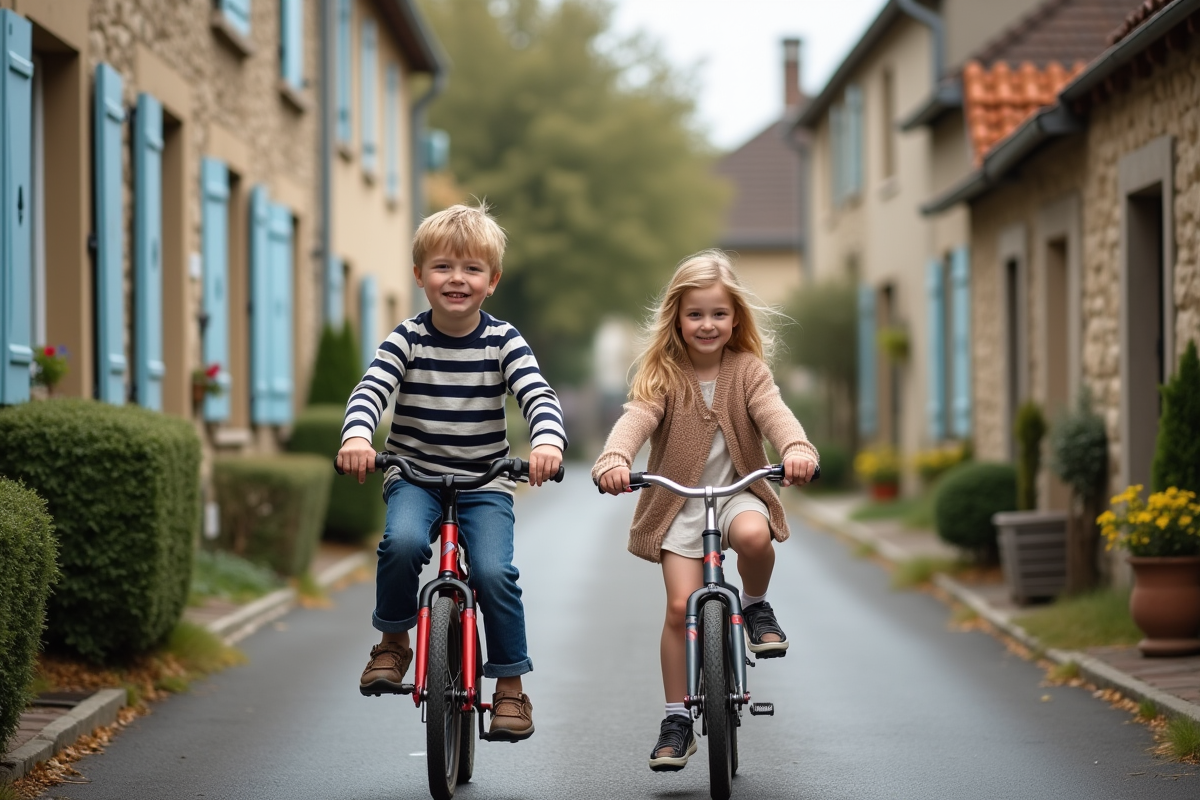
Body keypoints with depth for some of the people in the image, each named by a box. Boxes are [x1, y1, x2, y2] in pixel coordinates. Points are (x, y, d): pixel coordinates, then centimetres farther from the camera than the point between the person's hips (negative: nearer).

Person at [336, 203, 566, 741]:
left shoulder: (503, 342, -2)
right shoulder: (407, 339, -2)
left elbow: (539, 396, -15)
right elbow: (370, 391, -15)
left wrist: (547, 441, -37)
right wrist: (357, 436, -38)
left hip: (484, 483, 0)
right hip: (414, 476, 0)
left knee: (493, 571, -20)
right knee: (403, 541, -31)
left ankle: (510, 685, -1)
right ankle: (393, 640, -5)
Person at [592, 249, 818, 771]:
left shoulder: (746, 370, -3)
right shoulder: (662, 375, -4)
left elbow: (773, 412, -20)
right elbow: (635, 419, -21)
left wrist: (797, 448, -43)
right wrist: (614, 459, -43)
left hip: (737, 491, 0)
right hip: (677, 502, 0)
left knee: (754, 534, -35)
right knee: (680, 606, -9)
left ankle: (755, 606, -1)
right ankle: (676, 720, 3)